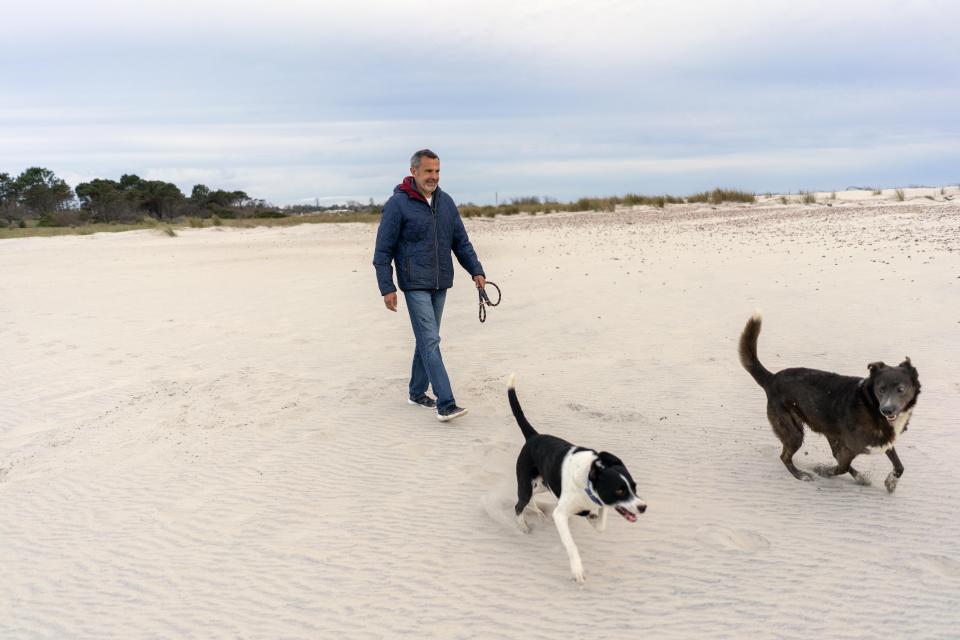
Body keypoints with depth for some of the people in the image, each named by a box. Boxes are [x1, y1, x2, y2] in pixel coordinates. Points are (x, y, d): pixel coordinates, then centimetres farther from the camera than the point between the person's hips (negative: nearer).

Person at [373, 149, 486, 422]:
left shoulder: (446, 202, 10)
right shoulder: (397, 204, -8)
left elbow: (461, 241, 15)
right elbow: (383, 251, -6)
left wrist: (476, 270, 3)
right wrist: (387, 288, -11)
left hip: (440, 284, 6)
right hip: (415, 285, -6)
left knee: (427, 340, 14)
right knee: (430, 342, -12)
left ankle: (417, 392, 28)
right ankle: (446, 404, -15)